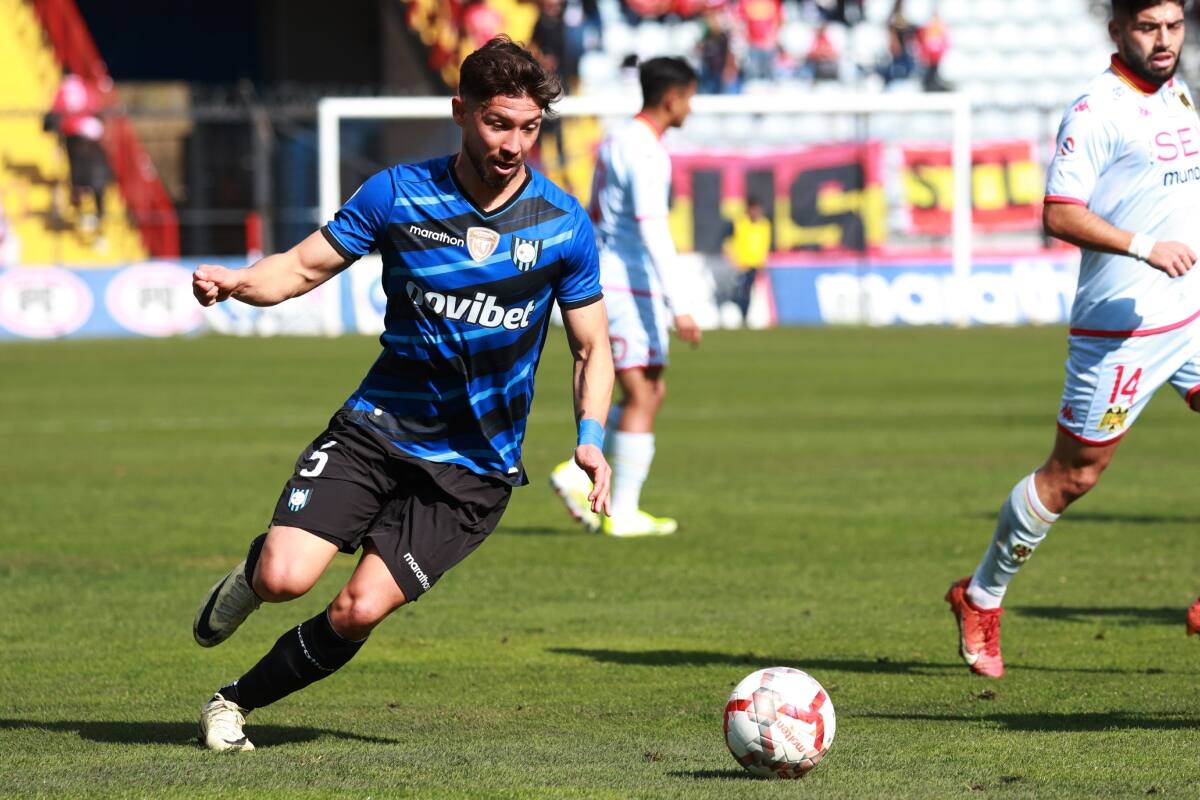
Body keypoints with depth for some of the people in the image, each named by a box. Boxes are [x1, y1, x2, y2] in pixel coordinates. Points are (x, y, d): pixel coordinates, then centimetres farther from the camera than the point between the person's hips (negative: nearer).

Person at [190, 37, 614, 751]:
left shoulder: (563, 224, -3)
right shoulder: (399, 195, -4)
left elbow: (592, 348, 7)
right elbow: (305, 267, 2)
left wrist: (591, 438, -9)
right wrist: (236, 282, -20)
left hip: (474, 467, 0)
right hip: (378, 428, 0)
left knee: (360, 610, -14)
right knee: (286, 579, -19)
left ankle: (238, 702, 12)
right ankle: (252, 573, 20)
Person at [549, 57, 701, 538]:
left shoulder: (615, 142, 14)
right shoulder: (645, 152, -17)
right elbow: (652, 230, -23)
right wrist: (678, 307, -25)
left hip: (604, 282, 10)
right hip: (630, 289, -10)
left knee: (652, 392, 14)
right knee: (642, 396, -4)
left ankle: (578, 473, 8)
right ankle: (623, 514, -2)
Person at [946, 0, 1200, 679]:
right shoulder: (1097, 111, -13)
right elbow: (1060, 215, -20)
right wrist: (1143, 246, -28)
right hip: (1121, 325, -8)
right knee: (1072, 475, 0)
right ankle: (981, 599, 16)